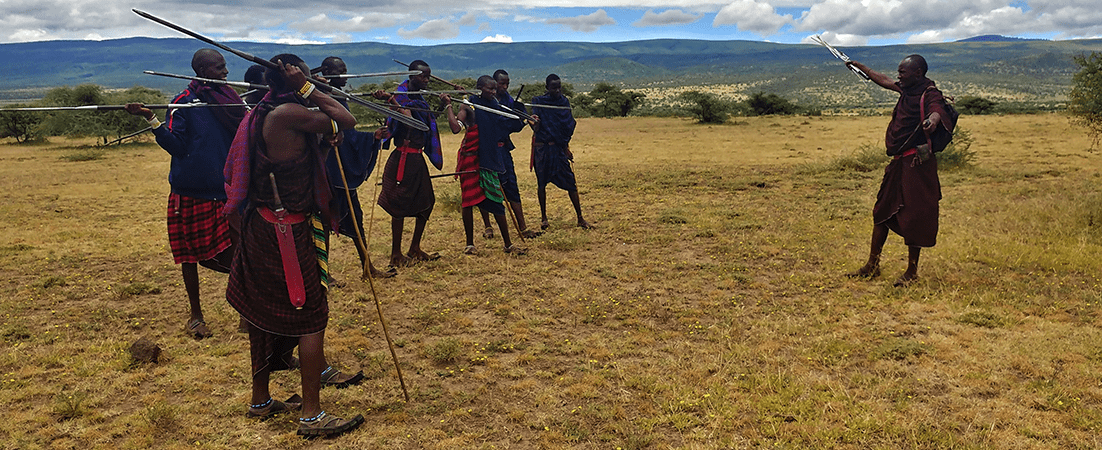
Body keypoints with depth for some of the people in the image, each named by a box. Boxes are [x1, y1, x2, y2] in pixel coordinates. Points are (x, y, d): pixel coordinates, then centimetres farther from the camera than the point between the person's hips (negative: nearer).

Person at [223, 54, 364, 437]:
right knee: (312, 316, -3)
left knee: (264, 314, 18)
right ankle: (312, 415, 3)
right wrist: (306, 88, -8)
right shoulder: (288, 113, -17)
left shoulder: (262, 113, 11)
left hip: (261, 228, 10)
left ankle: (261, 401, 32)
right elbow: (346, 121, -14)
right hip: (286, 232, -10)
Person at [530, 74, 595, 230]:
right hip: (542, 147, -2)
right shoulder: (539, 101, -2)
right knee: (541, 182, 4)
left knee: (571, 182, -1)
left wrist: (565, 146, -8)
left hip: (559, 147, 2)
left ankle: (580, 219, 5)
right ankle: (543, 218, 19)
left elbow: (569, 126, 2)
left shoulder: (564, 101, 7)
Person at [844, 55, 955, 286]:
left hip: (917, 165, -9)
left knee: (913, 217, -3)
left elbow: (937, 110, -31)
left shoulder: (930, 94, -10)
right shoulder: (907, 89, 14)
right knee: (882, 212, 12)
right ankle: (872, 266, 22)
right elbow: (884, 80, 31)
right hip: (899, 163, 9)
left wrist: (932, 120, -55)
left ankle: (912, 271, 9)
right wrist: (860, 67, 41)